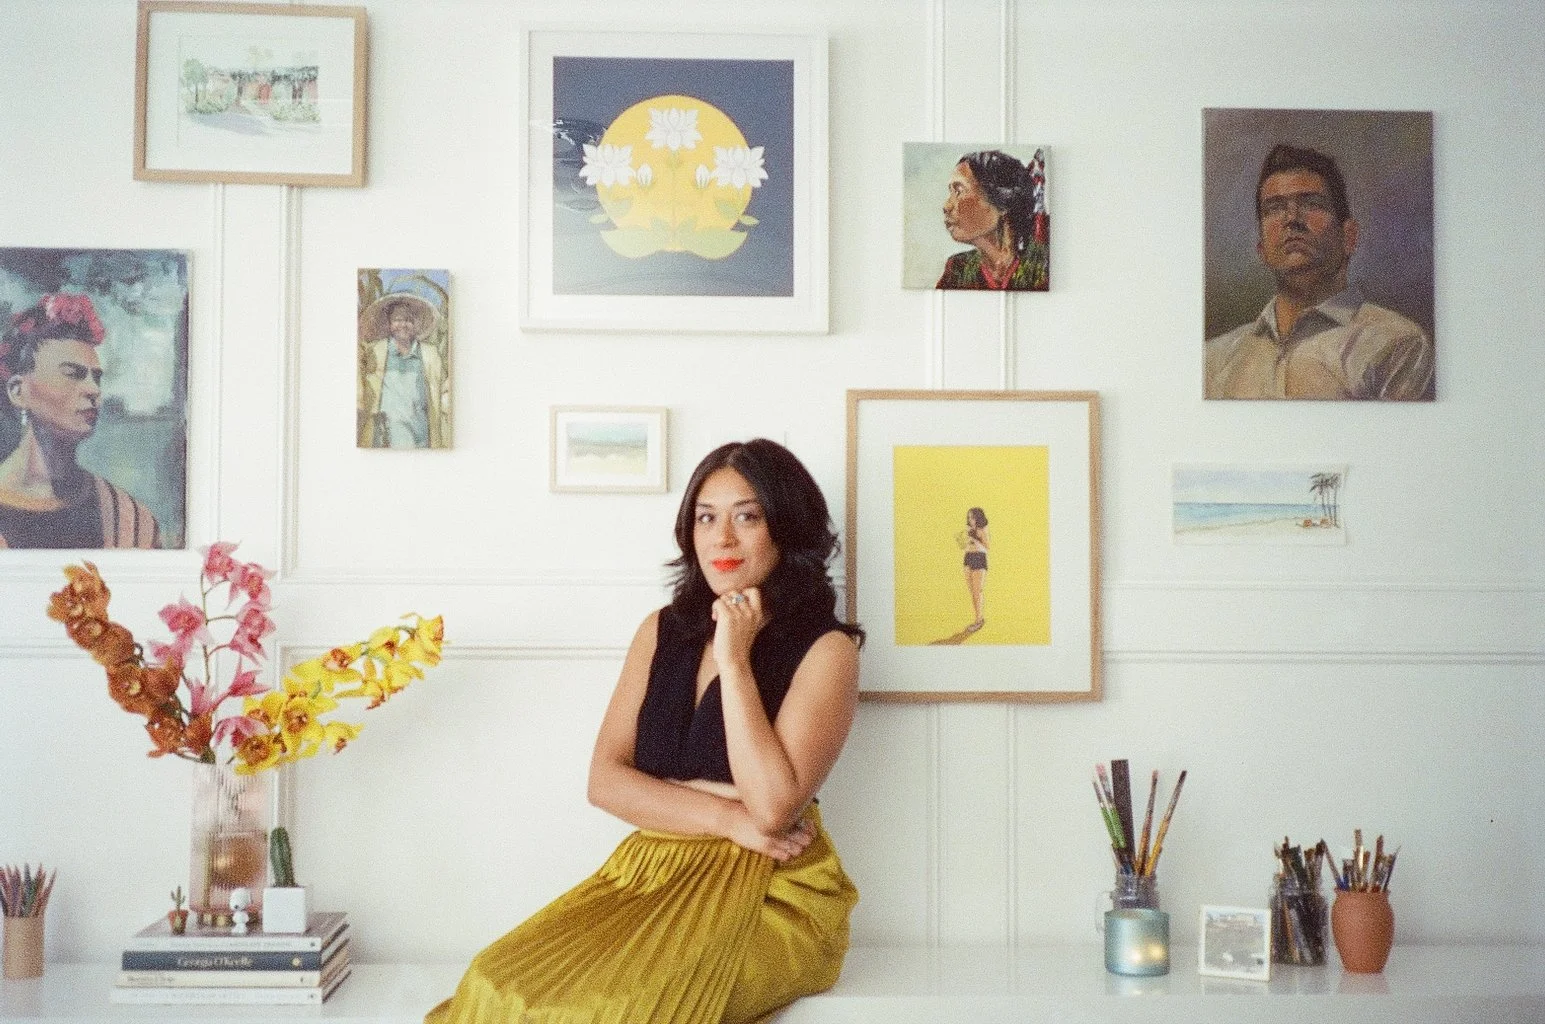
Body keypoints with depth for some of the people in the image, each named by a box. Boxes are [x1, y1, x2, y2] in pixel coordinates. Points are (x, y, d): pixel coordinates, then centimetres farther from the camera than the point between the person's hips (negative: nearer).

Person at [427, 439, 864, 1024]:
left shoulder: (825, 649, -5)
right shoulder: (661, 632, 11)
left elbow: (771, 807, -17)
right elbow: (605, 781, 3)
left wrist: (733, 659, -13)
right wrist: (729, 817, -11)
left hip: (769, 894, -5)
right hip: (652, 877, 5)